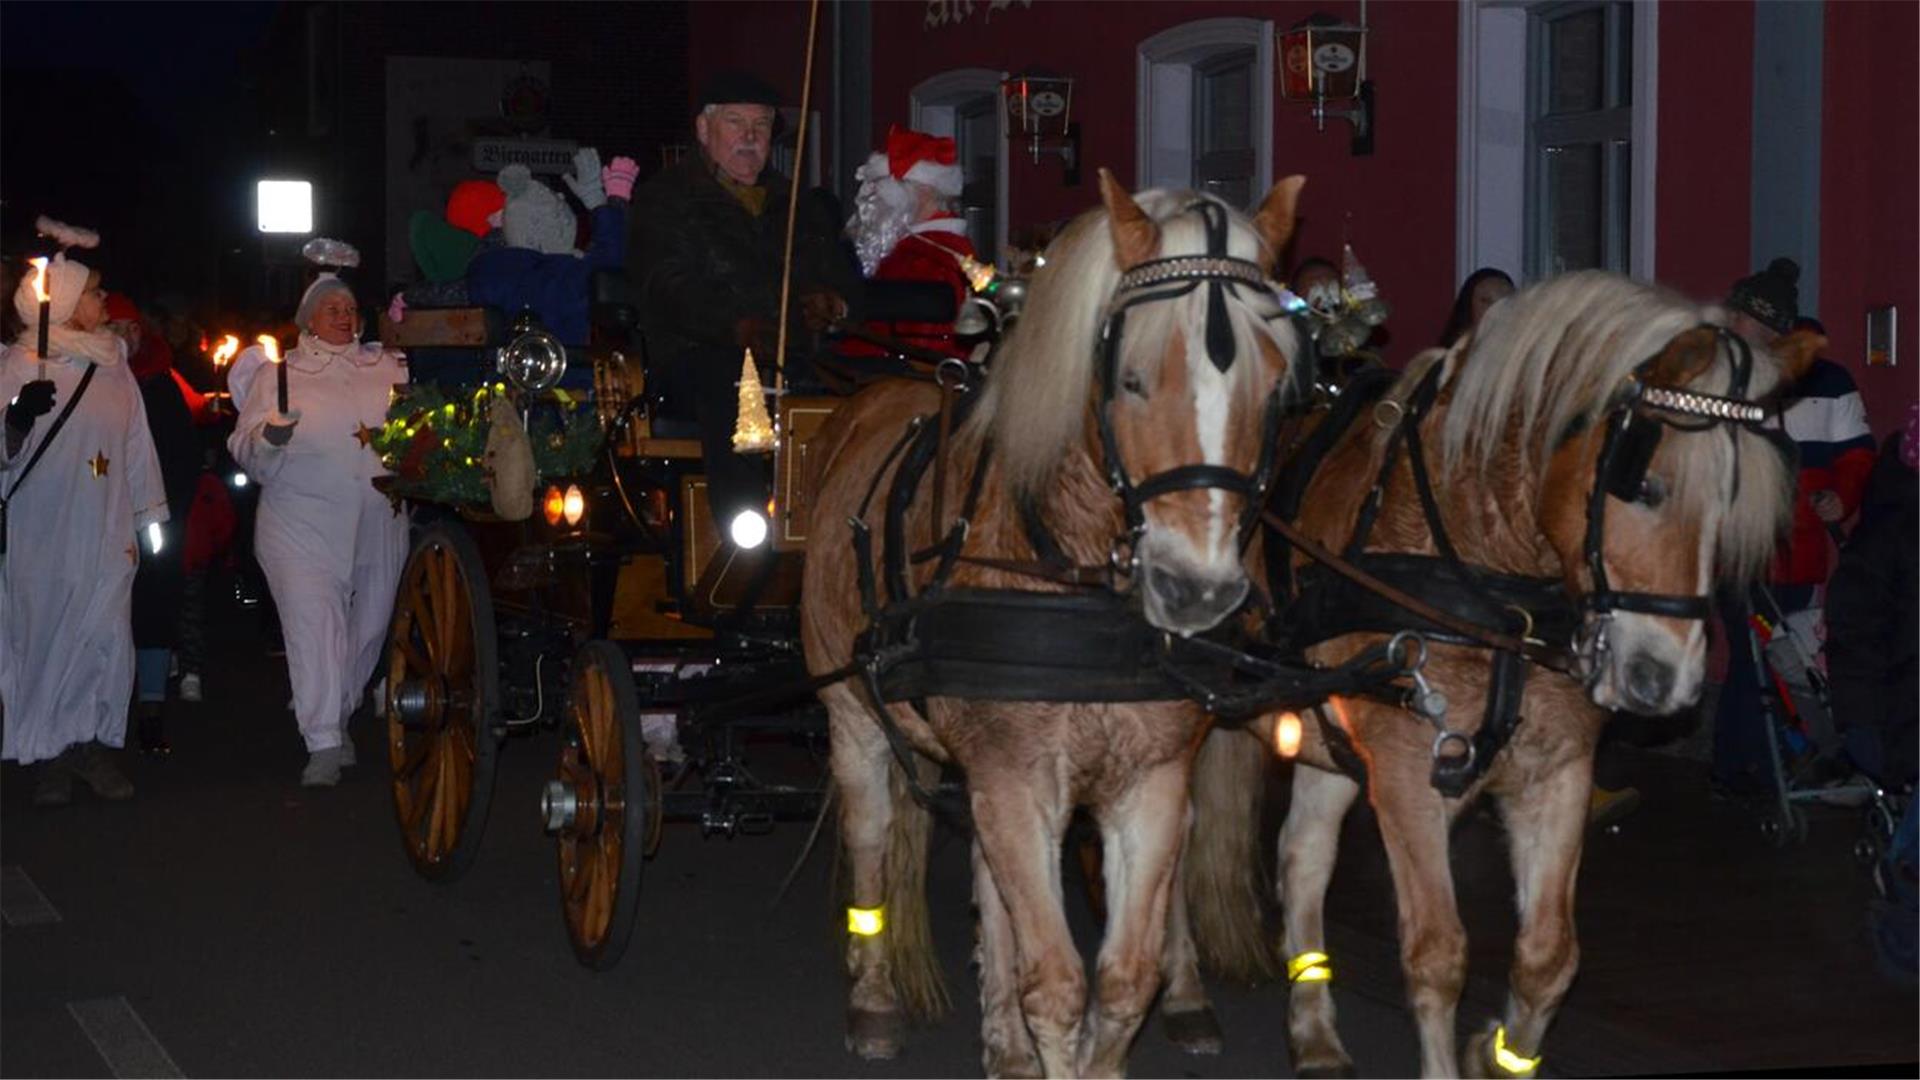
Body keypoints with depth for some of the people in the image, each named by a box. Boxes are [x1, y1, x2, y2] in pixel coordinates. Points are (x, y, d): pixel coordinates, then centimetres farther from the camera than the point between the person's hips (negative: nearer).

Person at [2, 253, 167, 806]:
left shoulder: (113, 364, 14)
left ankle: (93, 744, 4)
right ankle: (47, 757, 7)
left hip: (107, 531, 4)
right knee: (45, 637, -2)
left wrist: (149, 519, 14)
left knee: (110, 640, -6)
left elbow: (136, 446, 18)